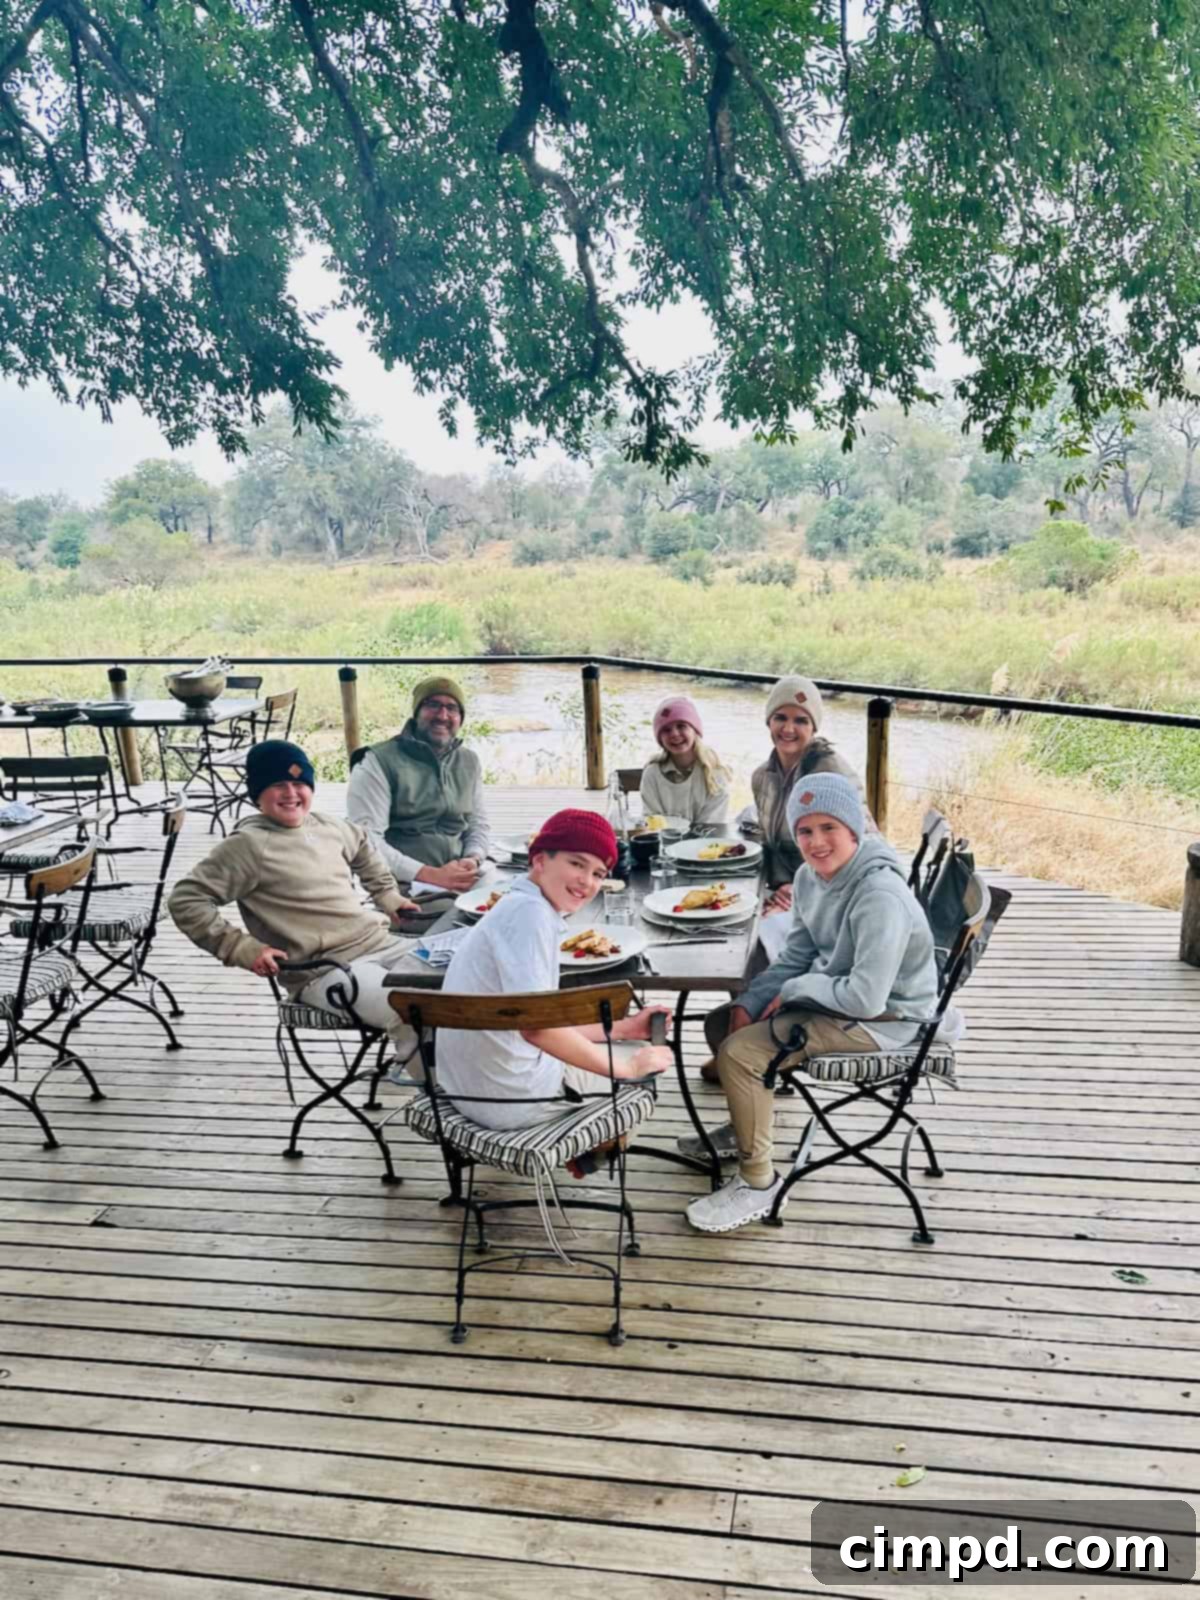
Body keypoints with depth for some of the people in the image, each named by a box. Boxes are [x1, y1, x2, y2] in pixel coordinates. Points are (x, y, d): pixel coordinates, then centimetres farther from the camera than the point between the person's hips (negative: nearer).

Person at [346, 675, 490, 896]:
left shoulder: (469, 762, 15)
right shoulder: (379, 762, -4)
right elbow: (366, 839, -13)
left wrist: (473, 860, -3)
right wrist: (431, 875, -19)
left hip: (460, 884, 6)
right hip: (401, 886, -6)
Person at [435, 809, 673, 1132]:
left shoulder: (518, 908, 9)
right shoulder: (530, 910, -20)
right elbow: (536, 1025, -29)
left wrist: (624, 1027, 15)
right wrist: (626, 1067, -18)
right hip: (511, 1100, -9)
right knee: (645, 1062, 13)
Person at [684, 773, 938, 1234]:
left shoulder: (879, 897, -30)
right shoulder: (809, 876, -3)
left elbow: (866, 997, -32)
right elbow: (795, 956, 7)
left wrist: (794, 990, -18)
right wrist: (750, 1002, -6)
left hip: (881, 1018, -9)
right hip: (831, 994, 9)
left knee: (738, 1053, -20)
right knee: (722, 1023, 13)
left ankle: (758, 1182, -1)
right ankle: (751, 1122, 36)